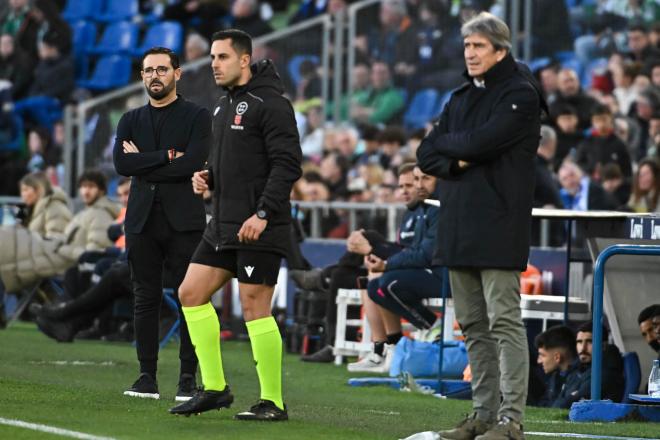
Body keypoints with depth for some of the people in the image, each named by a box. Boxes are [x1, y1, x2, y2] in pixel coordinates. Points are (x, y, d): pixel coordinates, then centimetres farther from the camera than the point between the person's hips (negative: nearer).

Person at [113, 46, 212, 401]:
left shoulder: (197, 117, 4)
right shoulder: (131, 121, 16)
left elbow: (194, 162, -12)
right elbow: (120, 163, -1)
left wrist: (143, 163, -5)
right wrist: (167, 155, -9)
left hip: (184, 221, -3)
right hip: (142, 221, 4)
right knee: (145, 299, 2)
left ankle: (189, 378, -3)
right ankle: (147, 377, 5)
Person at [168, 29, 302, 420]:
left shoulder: (270, 103, -12)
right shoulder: (226, 105, 17)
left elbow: (288, 164, -18)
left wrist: (263, 215, -23)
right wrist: (208, 176, 7)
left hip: (259, 228, -10)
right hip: (224, 226, 10)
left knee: (255, 308, -7)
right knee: (191, 293, 7)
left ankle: (273, 402, 1)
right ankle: (215, 388, 14)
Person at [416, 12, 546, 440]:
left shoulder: (519, 96, -5)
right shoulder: (462, 98, 19)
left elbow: (480, 142, -17)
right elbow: (427, 154, 14)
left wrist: (446, 143, 2)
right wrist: (456, 163, -6)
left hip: (499, 226, -8)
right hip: (459, 226, 8)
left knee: (504, 321, -10)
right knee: (473, 325, 10)